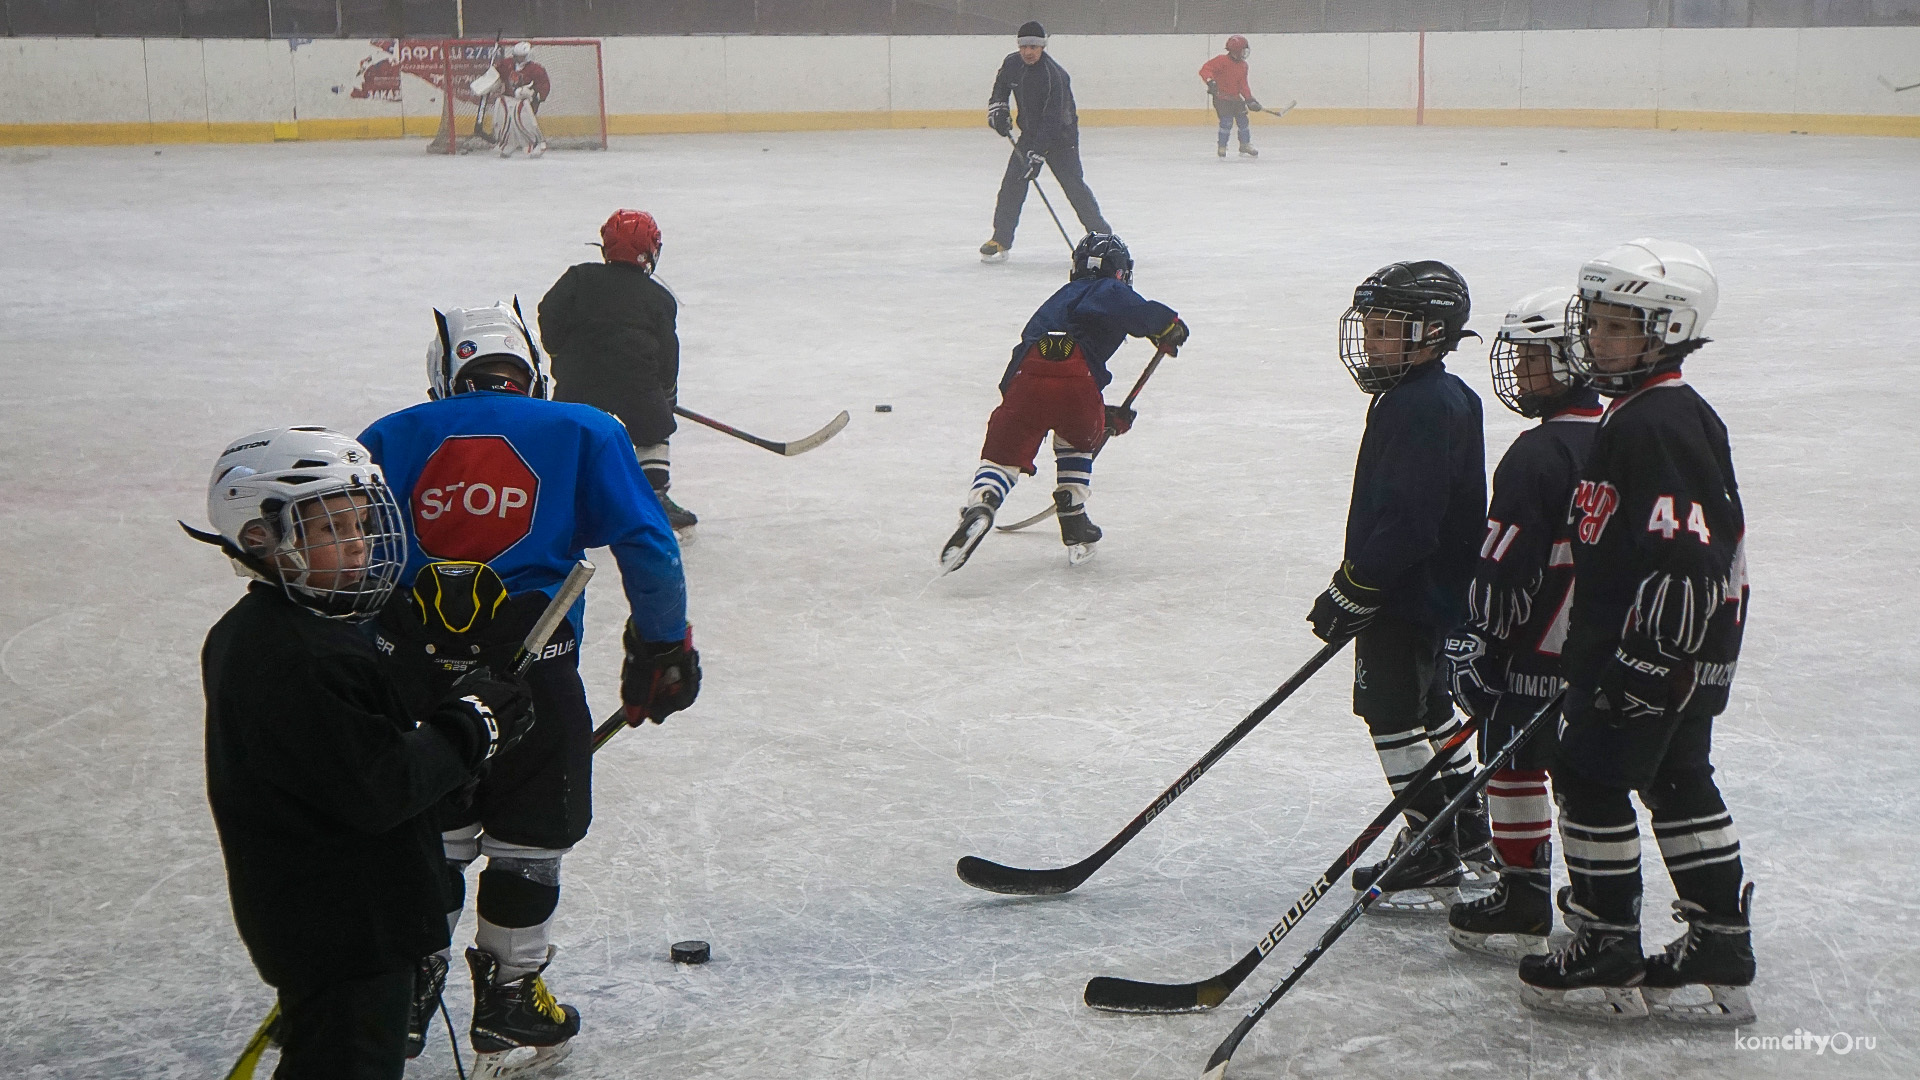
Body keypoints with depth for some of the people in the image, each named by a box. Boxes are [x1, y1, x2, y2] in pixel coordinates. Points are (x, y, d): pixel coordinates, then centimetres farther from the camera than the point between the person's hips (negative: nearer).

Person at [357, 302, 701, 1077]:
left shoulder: (390, 436, 15)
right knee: (530, 832, 14)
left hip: (409, 661, 3)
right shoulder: (582, 433, 10)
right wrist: (663, 647, 12)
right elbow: (647, 546, 2)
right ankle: (508, 1008, 23)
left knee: (435, 820, 22)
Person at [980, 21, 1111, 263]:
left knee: (1074, 186, -10)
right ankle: (1000, 241, -2)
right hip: (1030, 132, 6)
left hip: (1061, 135, -6)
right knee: (1013, 183, -6)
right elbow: (1001, 86, 19)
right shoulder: (1012, 63, -5)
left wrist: (1037, 153, -34)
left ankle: (1102, 235, 5)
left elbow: (1052, 120, -30)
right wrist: (997, 109, 2)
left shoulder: (1054, 75, -27)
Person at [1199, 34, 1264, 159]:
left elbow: (1243, 85, 6)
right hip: (1221, 97, -7)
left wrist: (1249, 99, -4)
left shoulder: (1243, 65, 6)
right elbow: (1205, 69, -20)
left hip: (1236, 97, 7)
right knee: (1227, 122, -14)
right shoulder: (1222, 60, -17)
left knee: (1243, 120, 10)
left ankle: (1245, 146, 25)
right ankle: (1222, 148, 0)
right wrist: (1210, 81, -36)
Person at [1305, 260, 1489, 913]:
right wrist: (1358, 587, 22)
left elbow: (1406, 521, -27)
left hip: (1414, 595, -11)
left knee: (1394, 714, -6)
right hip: (1433, 589, 11)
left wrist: (1352, 590, -22)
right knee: (1426, 706, 21)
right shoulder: (1436, 397, 12)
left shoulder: (1425, 407, -22)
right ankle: (1468, 836, 35)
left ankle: (1432, 864, -1)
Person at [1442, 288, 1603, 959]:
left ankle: (1522, 907, 6)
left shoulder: (1538, 454, -19)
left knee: (1514, 761, 2)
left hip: (1539, 649, -8)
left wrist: (1477, 641, -13)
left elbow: (1505, 566, -19)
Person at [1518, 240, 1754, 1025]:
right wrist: (1593, 650, 26)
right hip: (1686, 652, 11)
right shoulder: (1636, 414, 14)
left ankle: (1609, 958, 4)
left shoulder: (1660, 424, -20)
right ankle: (1721, 957, 20)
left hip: (1664, 647, -11)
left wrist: (1644, 662, -25)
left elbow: (1684, 555, -25)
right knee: (1678, 784, 14)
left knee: (1592, 776, -4)